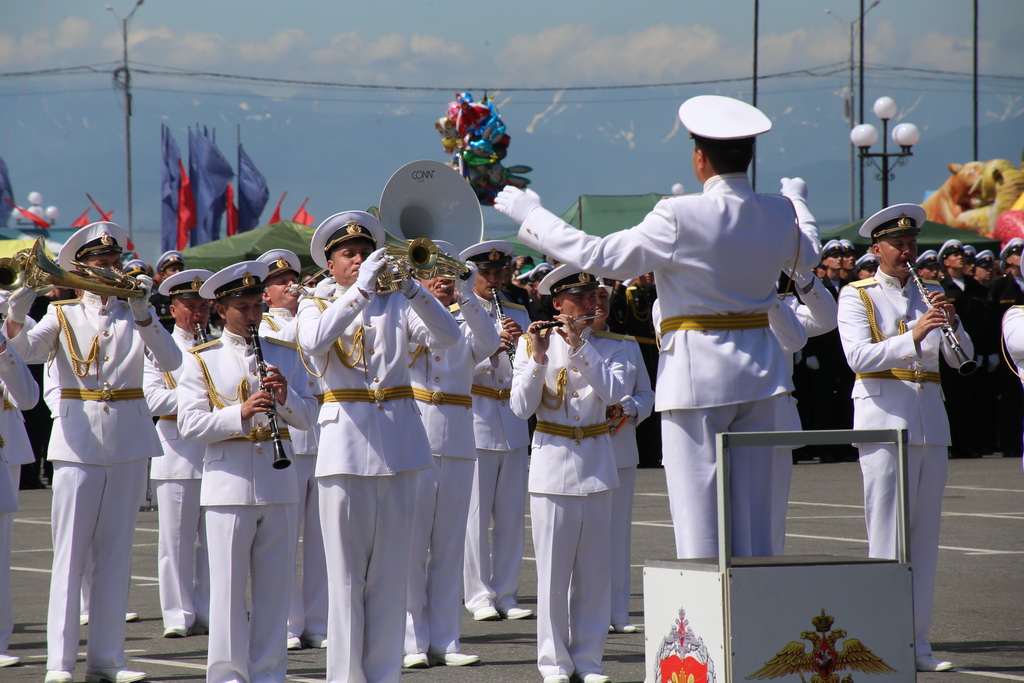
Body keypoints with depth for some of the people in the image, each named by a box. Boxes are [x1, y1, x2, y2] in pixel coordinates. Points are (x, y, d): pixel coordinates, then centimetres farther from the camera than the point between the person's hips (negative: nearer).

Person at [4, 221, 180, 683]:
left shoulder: (136, 315, 7)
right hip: (78, 441, -2)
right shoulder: (63, 315, 5)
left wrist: (142, 314, -24)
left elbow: (170, 361, -10)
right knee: (69, 551, -5)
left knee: (115, 554, 6)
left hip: (128, 443, 2)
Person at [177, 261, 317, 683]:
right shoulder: (201, 360, 4)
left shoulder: (285, 355, 14)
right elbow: (190, 425, -7)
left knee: (273, 586, 6)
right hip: (228, 486, -3)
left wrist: (286, 398, -12)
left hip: (278, 485, 3)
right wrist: (240, 413, -20)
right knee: (228, 588, -2)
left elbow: (308, 417, 8)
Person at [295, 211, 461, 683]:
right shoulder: (316, 307, 6)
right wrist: (362, 288, -22)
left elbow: (446, 335, -7)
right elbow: (315, 342, -18)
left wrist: (407, 284, -19)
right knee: (346, 573, -3)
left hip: (397, 446, 2)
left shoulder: (396, 304, 11)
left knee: (390, 572, 5)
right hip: (346, 447, -2)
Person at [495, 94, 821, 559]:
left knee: (699, 515, -1)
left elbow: (600, 257, -14)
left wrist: (532, 216, -2)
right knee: (752, 511, 12)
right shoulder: (780, 215, 1)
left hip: (697, 376, -6)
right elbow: (807, 256, 24)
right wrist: (797, 198, 43)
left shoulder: (679, 217, -17)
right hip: (758, 378, 6)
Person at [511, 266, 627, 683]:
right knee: (553, 569, -2)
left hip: (596, 464, 2)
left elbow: (613, 392, -13)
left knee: (594, 569, 4)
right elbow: (521, 407, -7)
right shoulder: (533, 343, 1)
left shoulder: (607, 348, 6)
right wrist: (537, 359, -19)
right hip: (552, 463, -2)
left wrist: (580, 347, -17)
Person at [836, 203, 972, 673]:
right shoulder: (857, 296, 3)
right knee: (888, 533, -7)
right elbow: (858, 355, -13)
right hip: (884, 416, -5)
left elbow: (962, 357, 11)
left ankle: (918, 642, 9)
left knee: (925, 534, 5)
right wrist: (913, 338, -24)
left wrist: (952, 324, -9)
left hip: (930, 421, 5)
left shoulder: (930, 295, 18)